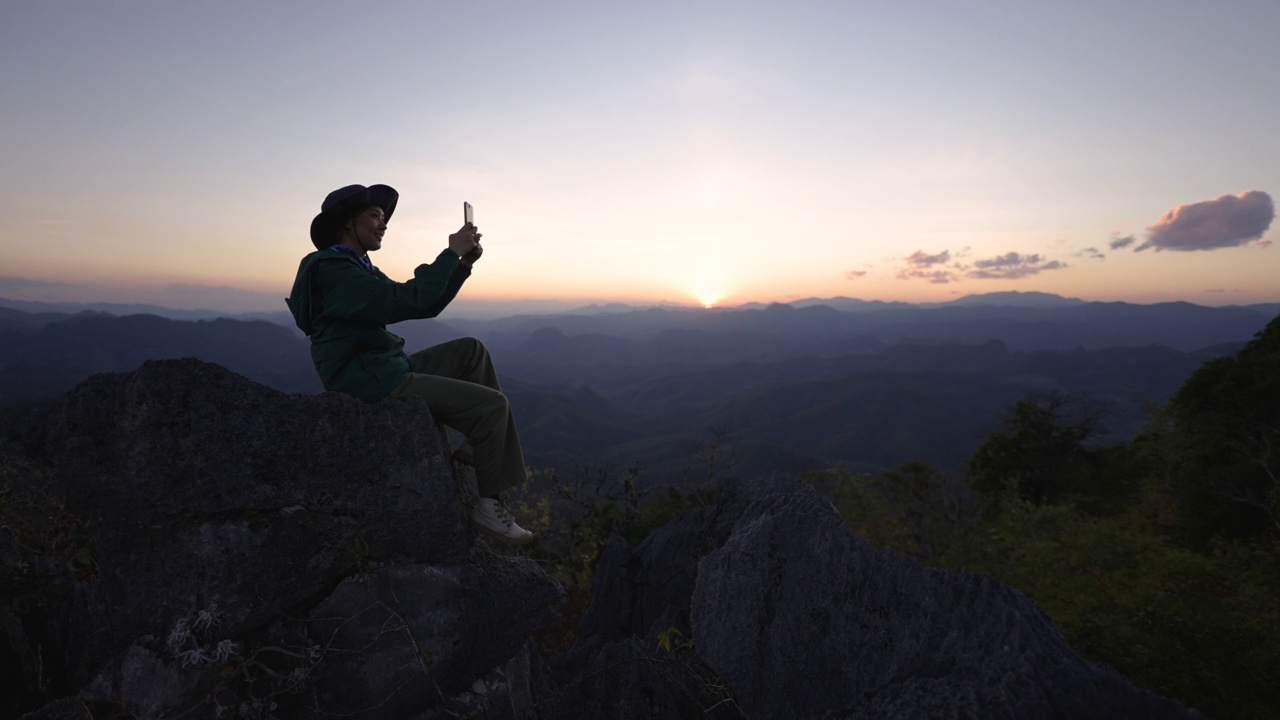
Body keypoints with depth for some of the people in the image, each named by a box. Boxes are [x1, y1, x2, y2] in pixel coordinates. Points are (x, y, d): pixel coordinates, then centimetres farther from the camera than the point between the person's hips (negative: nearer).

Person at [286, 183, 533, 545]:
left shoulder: (360, 269, 17)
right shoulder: (332, 269, -15)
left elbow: (426, 306, 15)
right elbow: (409, 300, -29)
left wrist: (463, 264, 2)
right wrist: (451, 252, -18)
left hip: (387, 371, 10)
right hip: (370, 383, -10)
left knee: (471, 349, 14)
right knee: (492, 404, -13)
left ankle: (480, 443, 5)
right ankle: (489, 505, -1)